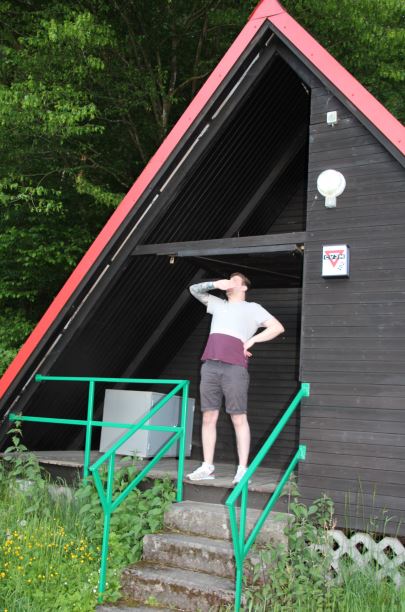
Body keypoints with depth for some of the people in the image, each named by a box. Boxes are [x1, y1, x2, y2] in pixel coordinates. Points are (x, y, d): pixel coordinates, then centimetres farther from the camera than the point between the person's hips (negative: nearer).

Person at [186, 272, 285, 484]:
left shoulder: (252, 308, 14)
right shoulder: (218, 304, 27)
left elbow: (278, 327, 5)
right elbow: (194, 290, 28)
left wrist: (252, 340, -3)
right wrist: (215, 284, 12)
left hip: (234, 368, -4)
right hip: (210, 366, 5)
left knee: (239, 419, -6)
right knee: (208, 417, 2)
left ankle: (242, 470, -5)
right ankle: (207, 467, 7)